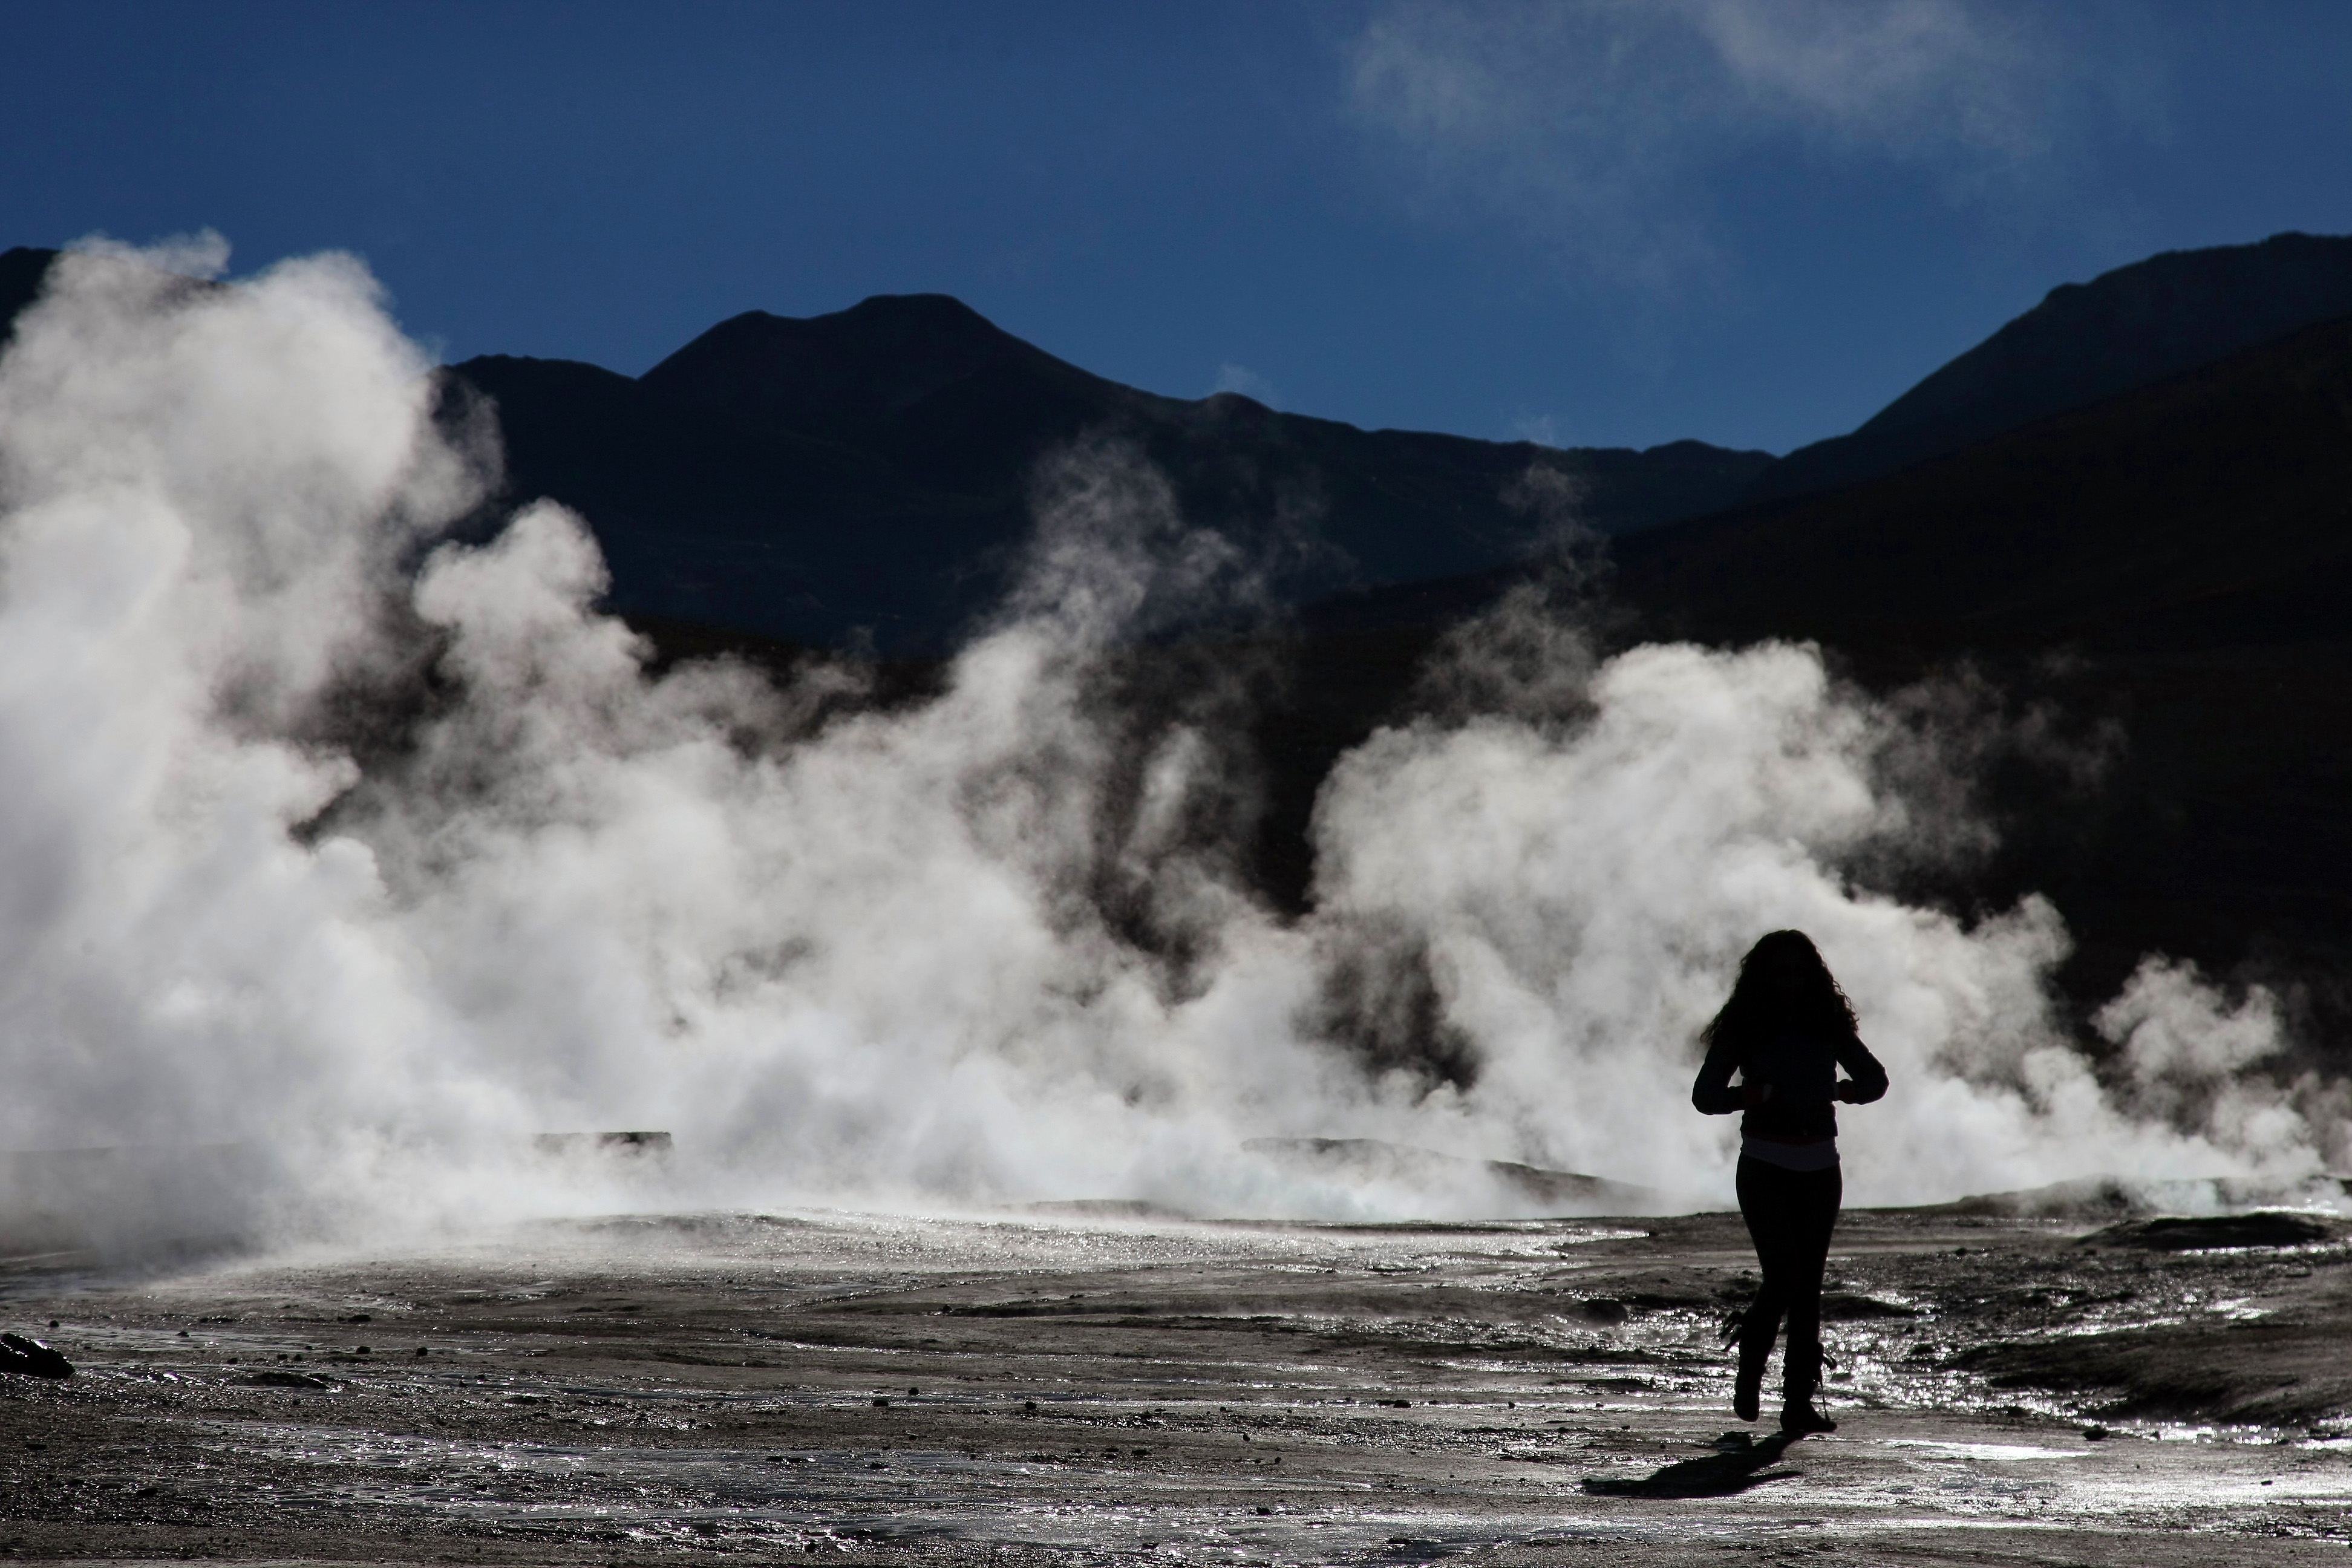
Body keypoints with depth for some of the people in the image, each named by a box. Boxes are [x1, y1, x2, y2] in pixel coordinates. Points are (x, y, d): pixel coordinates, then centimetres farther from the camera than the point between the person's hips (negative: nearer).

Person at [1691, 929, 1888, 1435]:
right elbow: (1705, 1095, -3)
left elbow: (1876, 1079, 12)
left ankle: (1799, 1402, 1)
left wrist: (1839, 1091, -9)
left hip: (1820, 1169, 3)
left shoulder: (1828, 1024, 7)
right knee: (1784, 1276, -15)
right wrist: (1759, 1095, -19)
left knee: (1808, 1284, 0)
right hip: (1764, 1167, -3)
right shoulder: (1743, 1029, 0)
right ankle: (1749, 1372, 11)